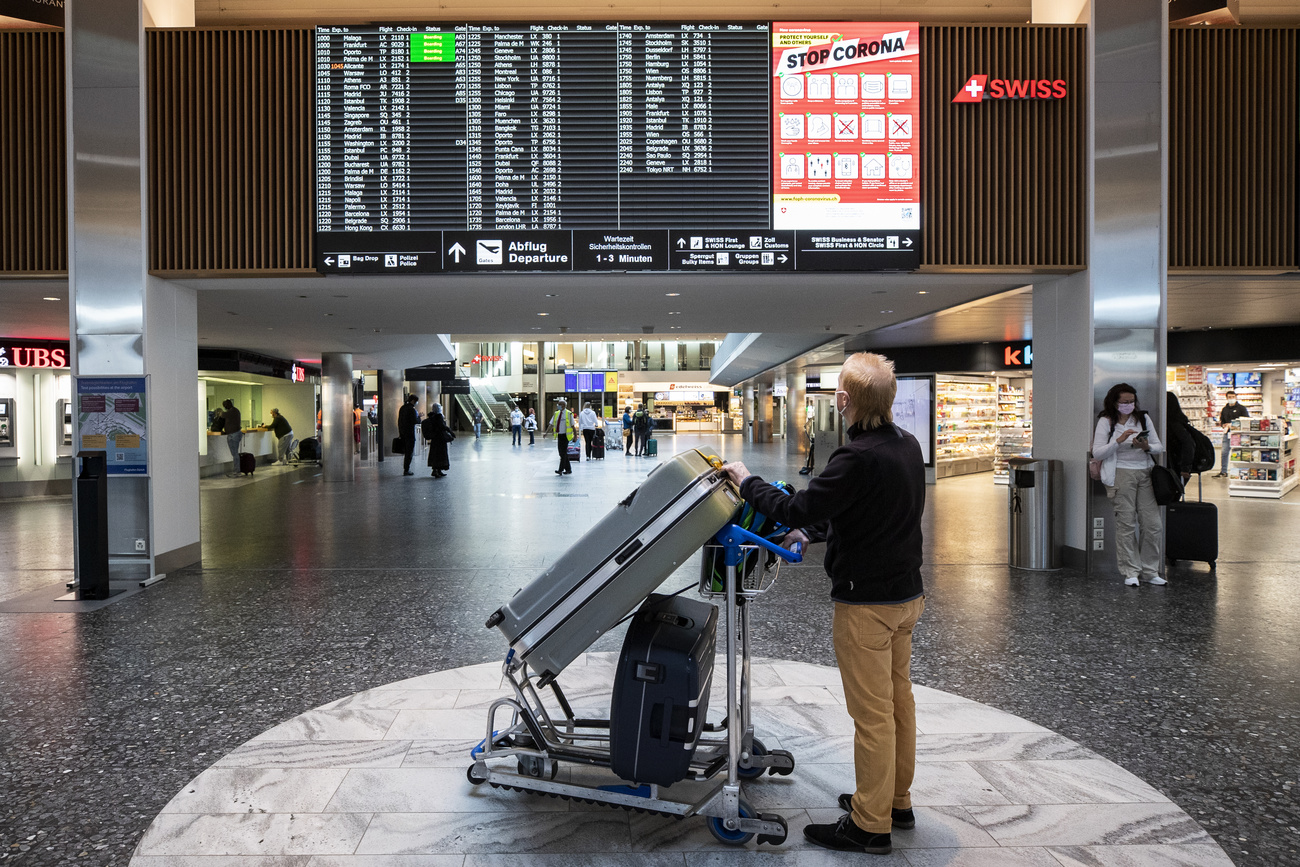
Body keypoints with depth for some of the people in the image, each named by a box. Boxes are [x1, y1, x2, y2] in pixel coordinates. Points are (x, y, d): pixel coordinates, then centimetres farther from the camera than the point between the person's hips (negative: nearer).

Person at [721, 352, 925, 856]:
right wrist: (812, 532, 18)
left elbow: (796, 508, -20)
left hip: (868, 602, -9)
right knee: (898, 700, 20)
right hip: (906, 591, 10)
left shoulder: (858, 458, -25)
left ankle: (870, 825, 17)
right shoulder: (906, 445, 5)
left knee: (872, 714, 2)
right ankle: (896, 801, 36)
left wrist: (746, 482, -5)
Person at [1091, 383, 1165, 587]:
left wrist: (1147, 447, -11)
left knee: (1152, 523, 1)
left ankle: (1151, 571, 13)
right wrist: (1119, 440, -18)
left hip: (1145, 473, 4)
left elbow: (1160, 447, 10)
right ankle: (1131, 572, 6)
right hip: (1121, 474, -4)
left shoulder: (1143, 418, 12)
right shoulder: (1106, 422, 1)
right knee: (1126, 524, -3)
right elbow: (1097, 453, -7)